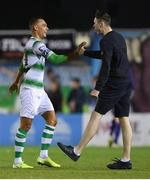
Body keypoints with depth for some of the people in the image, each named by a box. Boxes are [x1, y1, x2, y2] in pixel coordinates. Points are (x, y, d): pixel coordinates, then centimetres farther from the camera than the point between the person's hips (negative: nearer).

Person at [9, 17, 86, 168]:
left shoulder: (32, 43, 18)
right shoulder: (36, 44, -14)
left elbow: (23, 65, 31)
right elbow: (55, 59, -25)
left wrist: (16, 82, 42)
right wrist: (74, 54, -28)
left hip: (39, 90, 10)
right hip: (30, 89, -10)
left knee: (52, 120, 6)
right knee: (26, 125, -8)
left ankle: (43, 157, 8)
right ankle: (17, 161, -3)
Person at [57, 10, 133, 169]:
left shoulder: (106, 41, -12)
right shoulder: (119, 37, 17)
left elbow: (106, 66, -21)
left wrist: (98, 88, -23)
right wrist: (85, 52, 35)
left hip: (114, 84, -9)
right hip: (126, 83, 9)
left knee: (96, 115, -5)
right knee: (124, 119, 5)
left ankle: (77, 152, -2)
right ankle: (126, 160, 2)